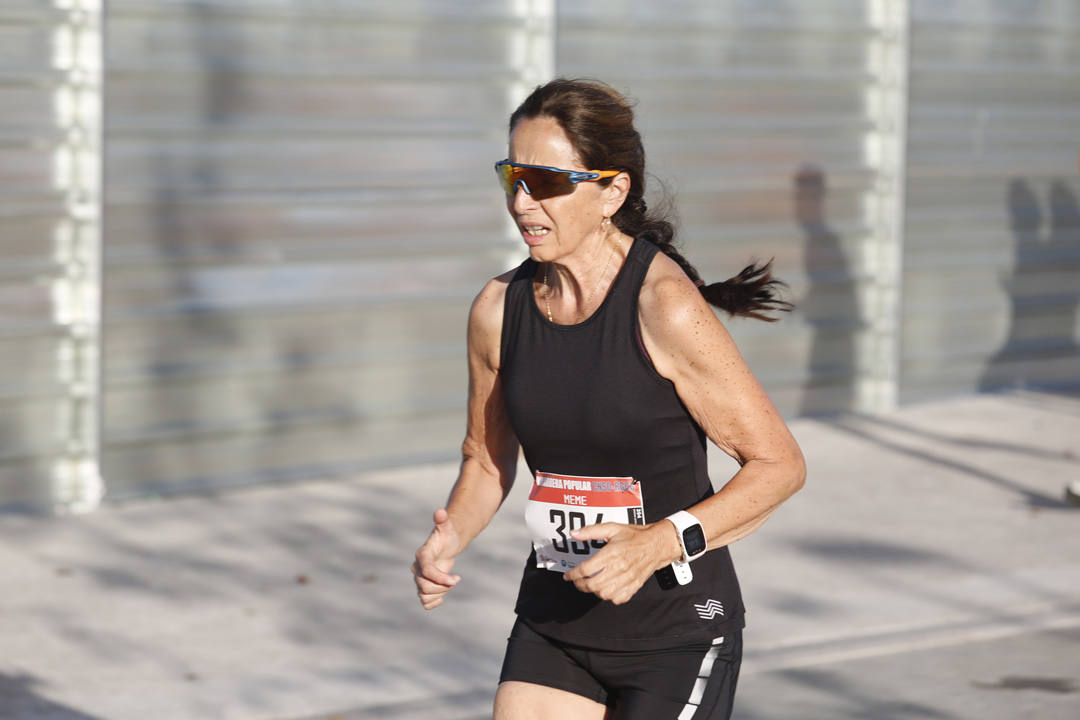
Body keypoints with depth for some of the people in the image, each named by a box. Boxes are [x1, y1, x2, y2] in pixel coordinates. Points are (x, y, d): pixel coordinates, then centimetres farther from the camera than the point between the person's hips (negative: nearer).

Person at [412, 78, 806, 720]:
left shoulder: (666, 308, -18)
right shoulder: (498, 310, -1)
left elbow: (780, 464, -13)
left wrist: (662, 542, -24)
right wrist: (450, 539, -5)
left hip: (679, 626, -5)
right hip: (555, 619, 5)